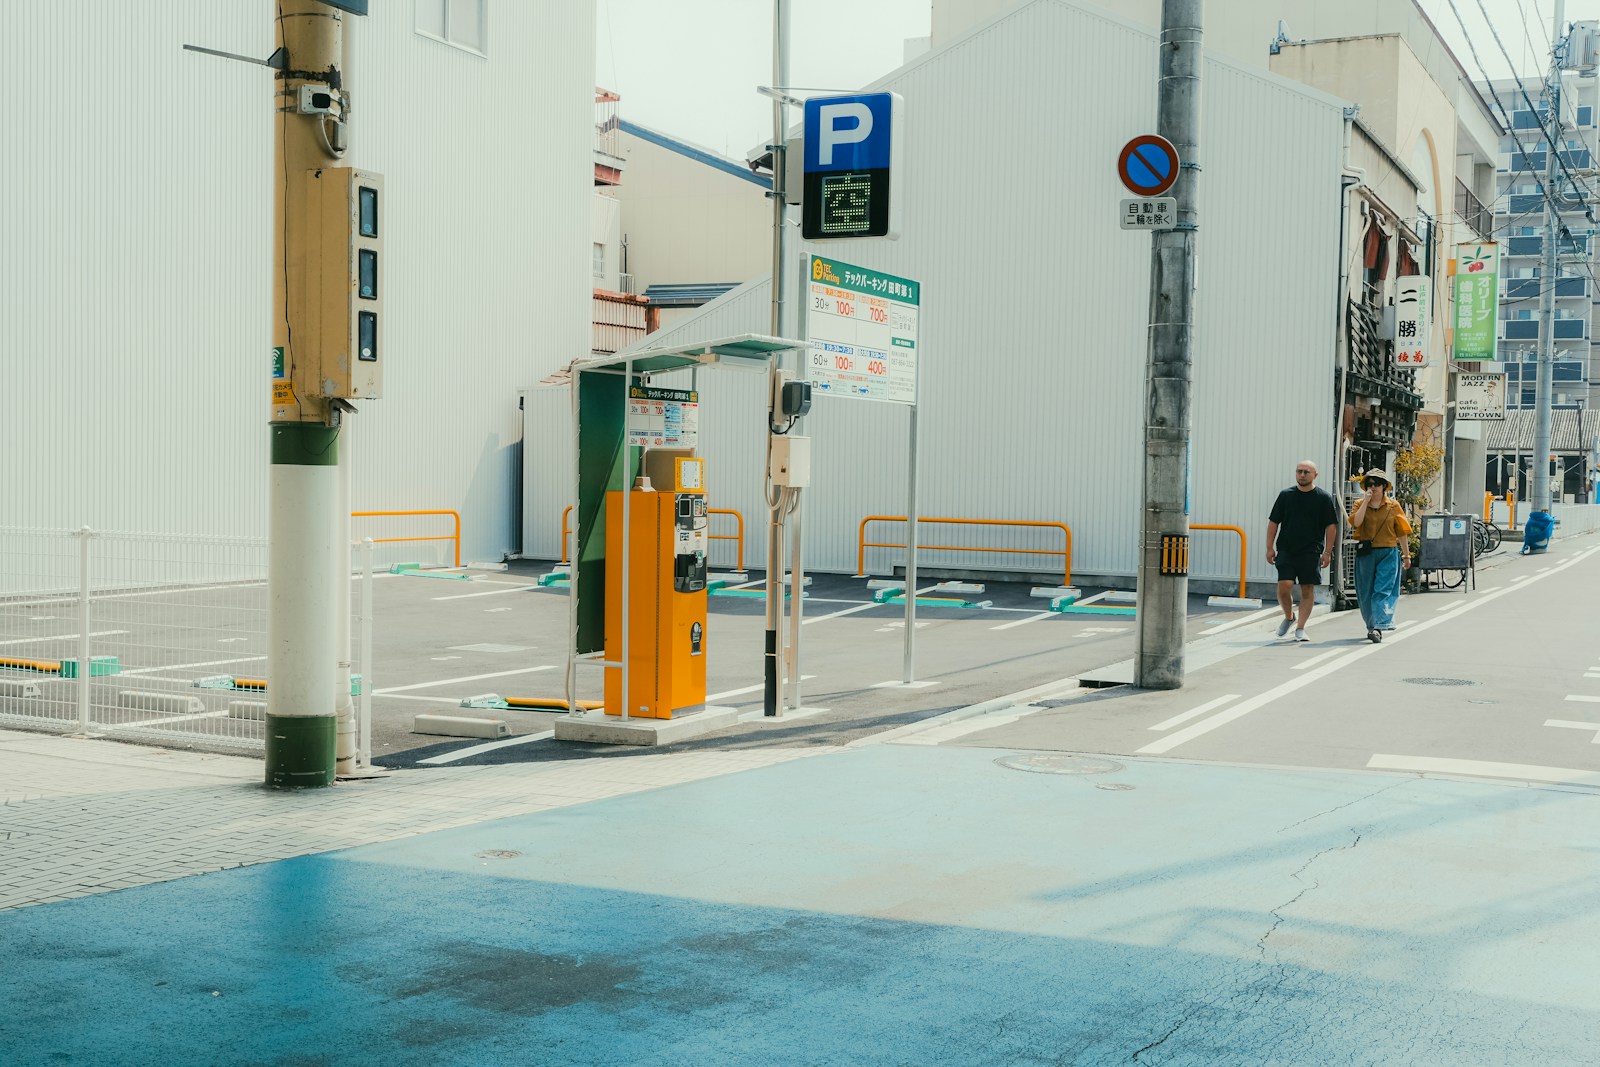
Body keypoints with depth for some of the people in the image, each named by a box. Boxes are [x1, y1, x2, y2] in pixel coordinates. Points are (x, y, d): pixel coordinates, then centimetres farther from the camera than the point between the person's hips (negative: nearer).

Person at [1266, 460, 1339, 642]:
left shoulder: (1323, 497, 2)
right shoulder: (1285, 495, 6)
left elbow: (1331, 526, 4)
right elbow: (1273, 522, 10)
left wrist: (1327, 552, -2)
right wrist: (1270, 547, 3)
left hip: (1311, 552, -1)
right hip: (1286, 550, 1)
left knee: (1308, 590, 0)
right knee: (1284, 586, -12)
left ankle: (1300, 628, 9)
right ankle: (1289, 617, 13)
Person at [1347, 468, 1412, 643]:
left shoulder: (1393, 505, 5)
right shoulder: (1360, 504, 7)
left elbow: (1402, 532, 9)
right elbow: (1355, 522, -13)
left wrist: (1406, 555, 11)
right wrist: (1366, 501, -13)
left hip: (1388, 554, -2)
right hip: (1365, 554, 2)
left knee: (1383, 591, -13)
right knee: (1366, 593, 7)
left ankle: (1378, 627, -21)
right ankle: (1371, 625, 24)